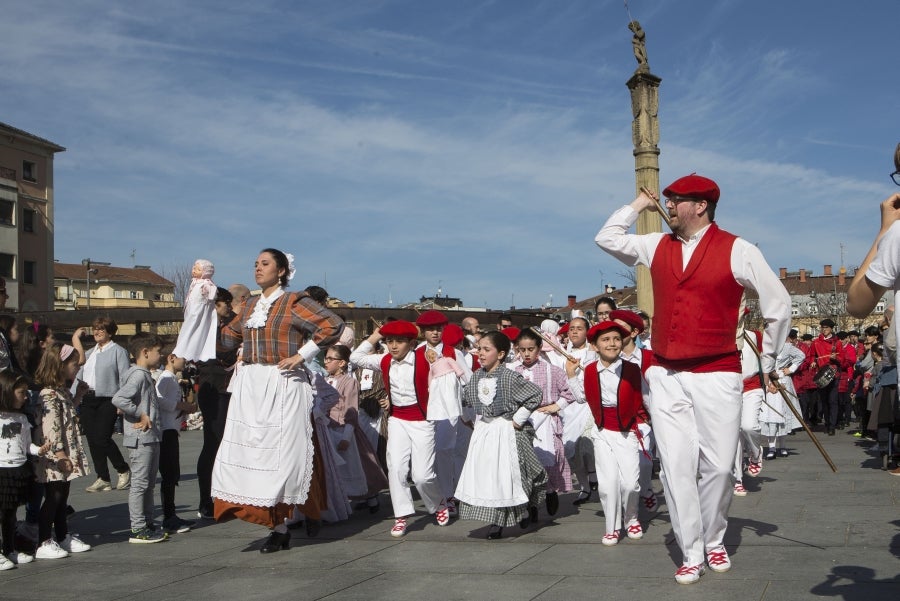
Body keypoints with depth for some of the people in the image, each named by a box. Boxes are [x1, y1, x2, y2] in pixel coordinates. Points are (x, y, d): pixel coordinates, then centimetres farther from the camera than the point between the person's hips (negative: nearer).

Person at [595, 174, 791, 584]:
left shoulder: (737, 251, -4)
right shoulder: (657, 247, 10)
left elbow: (778, 303, 2)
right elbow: (606, 239, 19)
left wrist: (768, 358, 8)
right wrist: (638, 205, 14)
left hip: (717, 376, -3)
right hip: (666, 377, 4)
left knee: (717, 466, 2)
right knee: (676, 466, 0)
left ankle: (714, 542, 25)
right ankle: (691, 554, 9)